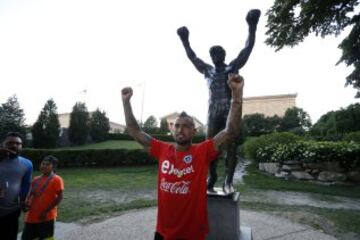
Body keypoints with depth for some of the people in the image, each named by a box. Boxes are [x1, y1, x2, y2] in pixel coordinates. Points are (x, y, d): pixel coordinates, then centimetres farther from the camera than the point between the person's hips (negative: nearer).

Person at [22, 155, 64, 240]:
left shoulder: (56, 179, -12)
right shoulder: (36, 179, 8)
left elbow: (59, 197, -14)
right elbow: (31, 194, 15)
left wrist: (47, 211, -16)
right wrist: (27, 203, -6)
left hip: (47, 217, -7)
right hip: (31, 216, 7)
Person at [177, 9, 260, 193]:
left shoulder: (233, 67, 9)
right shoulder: (207, 70, 16)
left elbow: (247, 49, 5)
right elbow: (192, 57, 23)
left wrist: (252, 27, 1)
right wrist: (184, 40, 26)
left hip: (231, 113, -2)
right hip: (213, 114, 3)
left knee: (231, 147, -4)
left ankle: (228, 181, 2)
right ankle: (211, 178, 13)